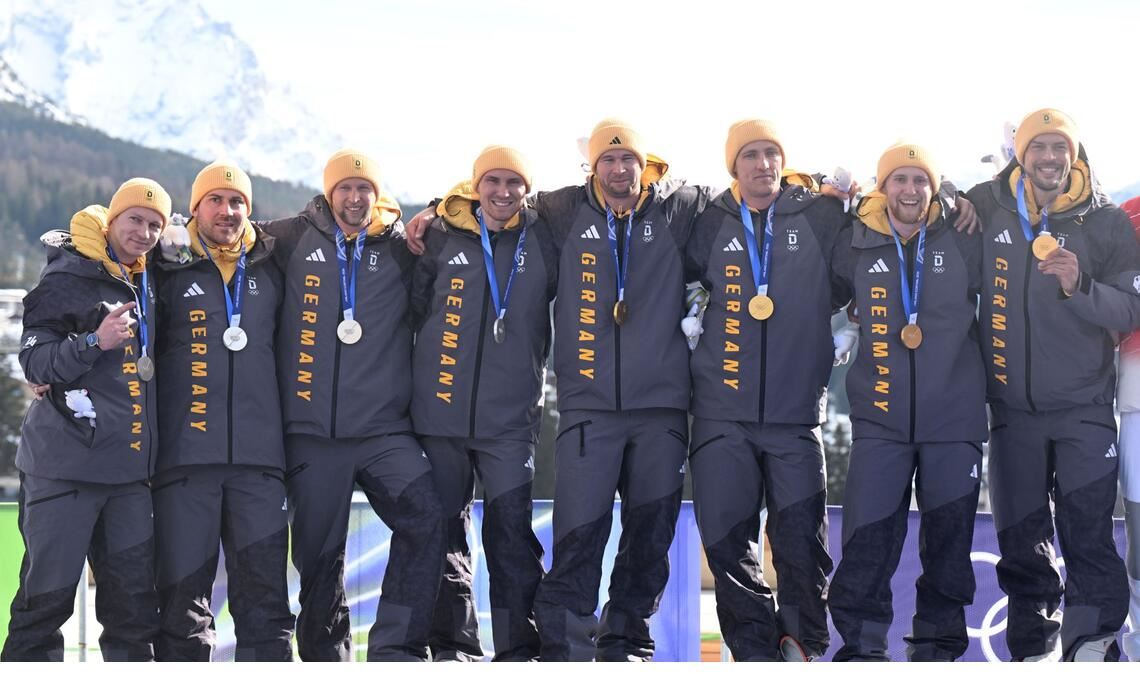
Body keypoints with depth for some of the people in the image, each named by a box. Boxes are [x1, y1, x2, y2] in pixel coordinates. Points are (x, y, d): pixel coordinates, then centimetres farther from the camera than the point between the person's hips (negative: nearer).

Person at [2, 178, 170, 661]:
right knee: (47, 594, -5)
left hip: (129, 470, 7)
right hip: (65, 465, -7)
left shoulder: (146, 285, 16)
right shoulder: (68, 278, -5)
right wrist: (94, 341, -24)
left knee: (134, 602, 6)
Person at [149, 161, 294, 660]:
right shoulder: (168, 272, 10)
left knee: (265, 598, 0)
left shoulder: (270, 272, 16)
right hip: (185, 456, -1)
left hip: (259, 457, 2)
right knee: (183, 594, -1)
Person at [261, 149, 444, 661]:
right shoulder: (295, 240, 8)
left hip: (385, 429, 0)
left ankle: (396, 649, -14)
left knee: (424, 521, -20)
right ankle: (326, 656, 21)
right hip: (312, 432, 0)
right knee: (319, 553, 5)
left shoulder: (400, 247, 7)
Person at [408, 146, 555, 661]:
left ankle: (520, 650, -1)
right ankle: (453, 646, 14)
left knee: (512, 535, -6)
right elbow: (417, 305, 13)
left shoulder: (541, 240, 4)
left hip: (510, 414, -1)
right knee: (445, 532, 6)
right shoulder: (442, 236, 5)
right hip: (440, 410, 1)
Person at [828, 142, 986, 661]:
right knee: (867, 539, -5)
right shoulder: (856, 244, 3)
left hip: (954, 418, 0)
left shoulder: (963, 241, 0)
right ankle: (861, 645, 5)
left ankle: (938, 643, 22)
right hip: (880, 419, 0)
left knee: (949, 540, 8)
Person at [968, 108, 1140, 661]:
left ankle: (1092, 650, -3)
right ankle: (1031, 653, 21)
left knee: (1089, 539, -9)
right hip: (1012, 410, 2)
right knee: (1022, 543, 9)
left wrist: (1079, 286, -25)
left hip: (1083, 409, -2)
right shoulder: (988, 209, 2)